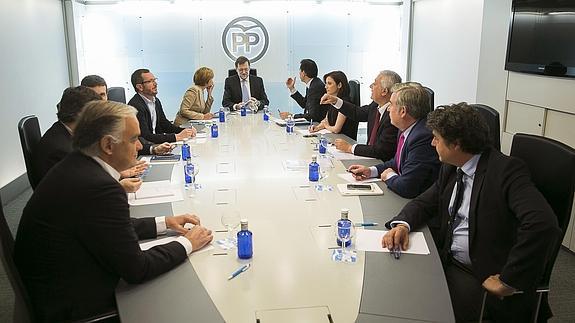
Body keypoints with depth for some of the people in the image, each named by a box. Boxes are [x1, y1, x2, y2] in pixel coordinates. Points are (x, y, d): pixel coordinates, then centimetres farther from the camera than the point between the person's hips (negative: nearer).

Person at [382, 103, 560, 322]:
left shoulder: (506, 170, -19)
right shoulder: (451, 168, 6)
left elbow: (543, 224, -31)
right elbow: (425, 202, 13)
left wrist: (508, 281, -26)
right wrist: (402, 225, -10)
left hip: (482, 276, -7)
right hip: (446, 261, 7)